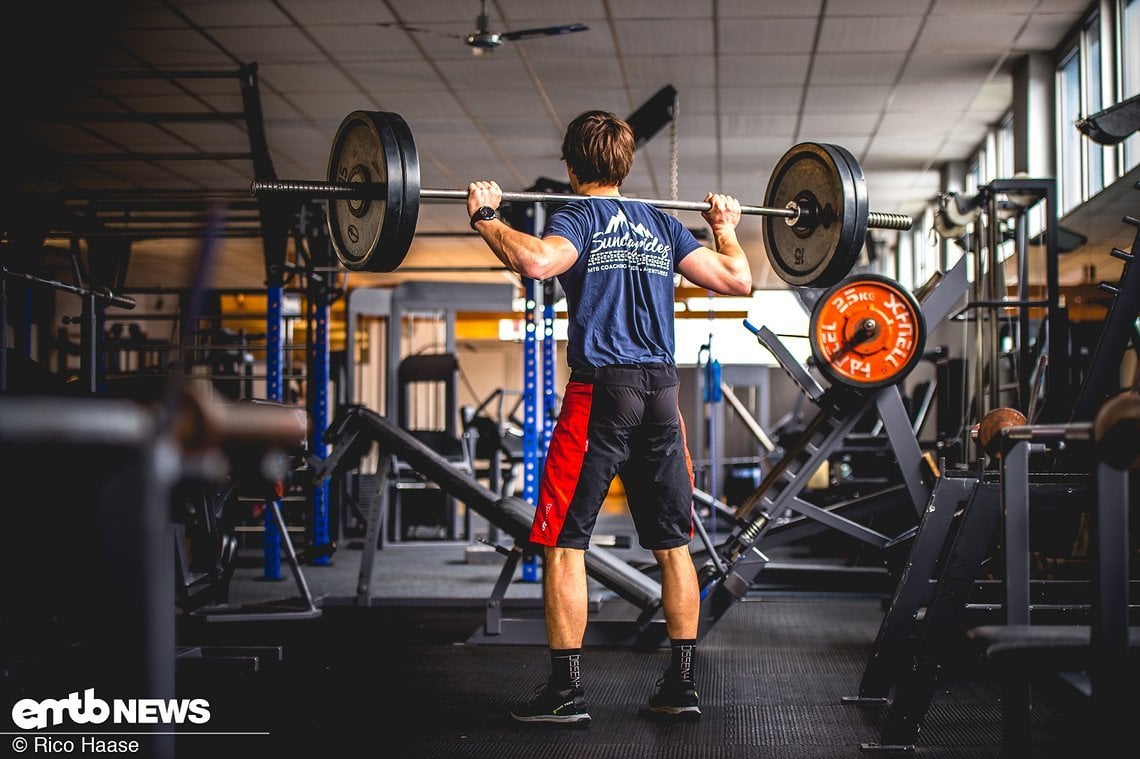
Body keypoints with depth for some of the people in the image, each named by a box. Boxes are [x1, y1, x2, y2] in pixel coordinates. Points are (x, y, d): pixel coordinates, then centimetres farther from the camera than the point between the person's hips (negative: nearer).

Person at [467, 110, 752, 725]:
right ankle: (681, 685, 14)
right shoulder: (663, 225, 13)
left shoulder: (578, 216, -2)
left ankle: (565, 691, 1)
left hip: (600, 392, -5)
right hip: (661, 395, 5)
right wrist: (726, 227, 29)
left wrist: (485, 217, -11)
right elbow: (738, 280, 12)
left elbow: (537, 262, -25)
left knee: (563, 543, 2)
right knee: (672, 545, 11)